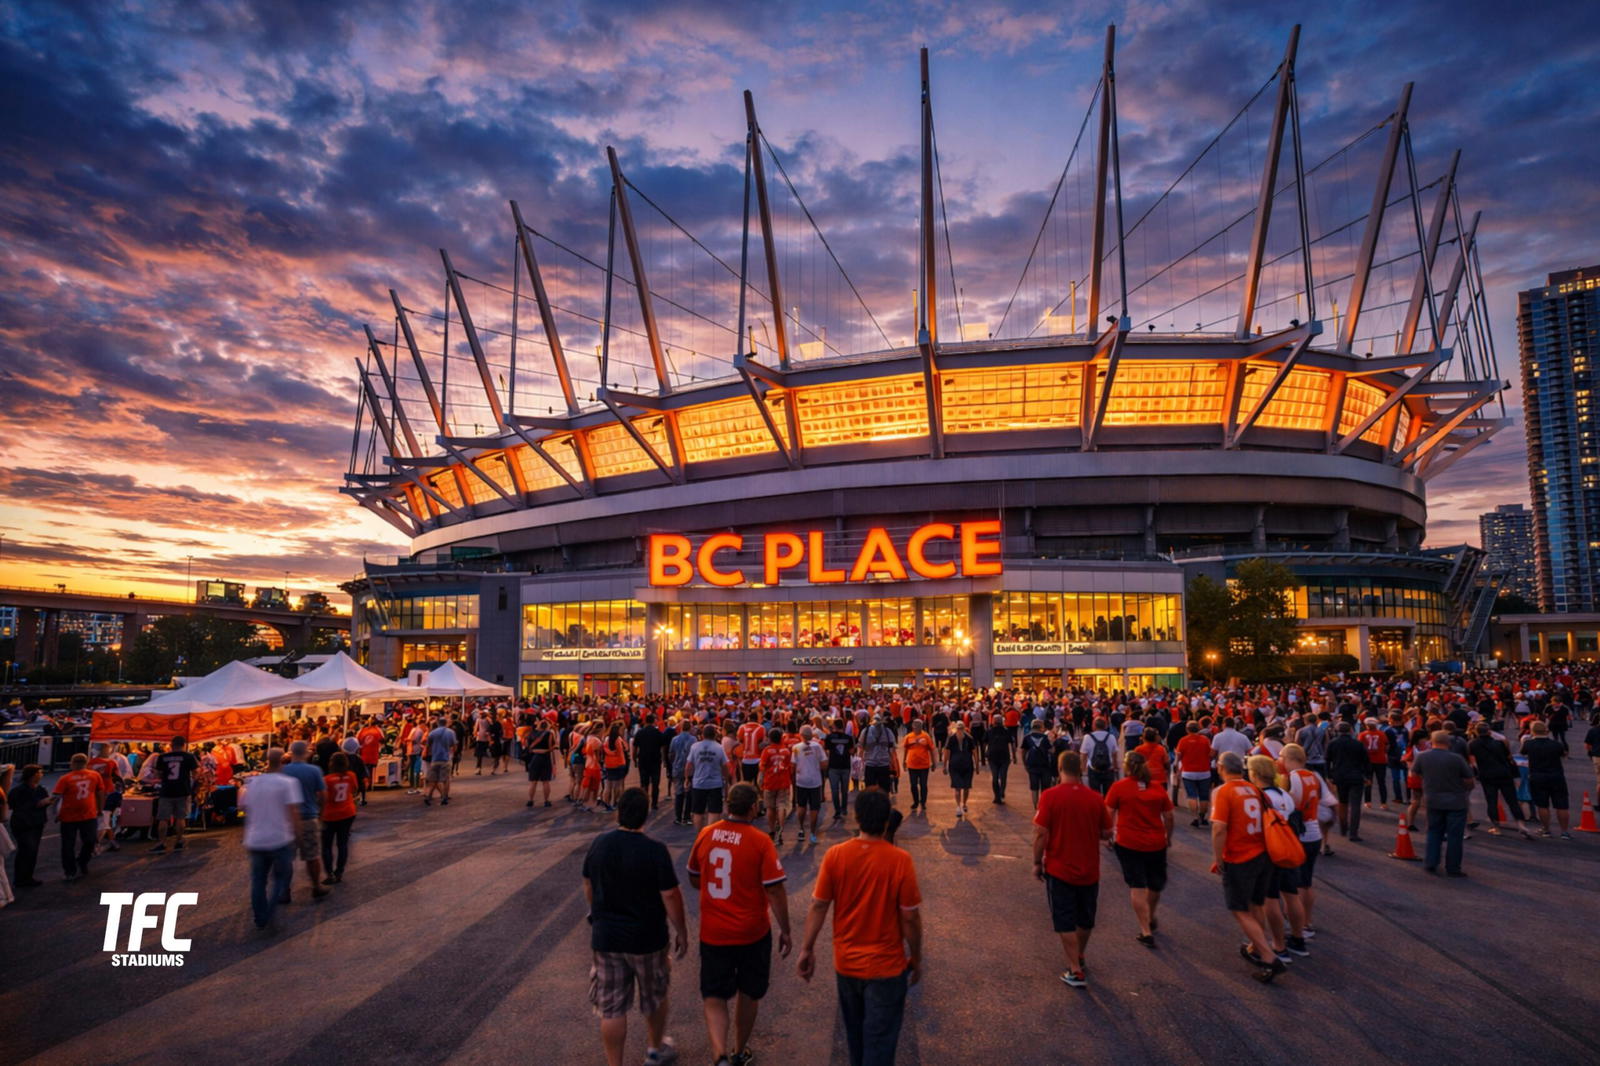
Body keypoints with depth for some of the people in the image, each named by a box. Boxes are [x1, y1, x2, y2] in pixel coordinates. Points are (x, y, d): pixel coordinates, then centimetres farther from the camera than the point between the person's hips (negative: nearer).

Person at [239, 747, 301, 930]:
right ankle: (269, 913, -4)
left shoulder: (252, 782, 6)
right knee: (281, 877, 11)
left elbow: (242, 807, 16)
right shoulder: (288, 782, -10)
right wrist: (297, 833, -7)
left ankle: (260, 920, 19)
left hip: (255, 840, 4)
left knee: (258, 880, 13)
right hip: (280, 839, -4)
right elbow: (293, 811, -16)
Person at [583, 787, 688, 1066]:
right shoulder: (655, 850, -21)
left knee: (611, 1009, 12)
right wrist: (681, 932, -3)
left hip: (605, 937, 2)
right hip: (646, 938, -2)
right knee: (655, 997, 23)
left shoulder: (600, 844, -7)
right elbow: (670, 896, -17)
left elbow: (588, 887, 6)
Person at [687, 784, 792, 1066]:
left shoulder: (705, 835, -5)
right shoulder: (760, 842, -17)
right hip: (752, 933, -1)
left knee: (714, 998, 10)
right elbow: (775, 890, -15)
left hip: (712, 933, 2)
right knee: (748, 994, 21)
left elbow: (694, 878, 9)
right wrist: (785, 931, -3)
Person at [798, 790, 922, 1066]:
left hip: (846, 963, 3)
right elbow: (910, 917, -13)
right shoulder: (900, 860, -19)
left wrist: (807, 949, 5)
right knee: (880, 1041, 10)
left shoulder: (835, 855, -12)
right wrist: (916, 959, 2)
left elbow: (818, 906, -6)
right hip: (887, 966, -3)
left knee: (855, 1034, 25)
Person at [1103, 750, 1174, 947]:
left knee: (1137, 887, 4)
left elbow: (1108, 815, -7)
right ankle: (1151, 918, 43)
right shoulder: (1158, 786, 0)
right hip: (1156, 843, 4)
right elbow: (1168, 816, 4)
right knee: (1154, 883, 23)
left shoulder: (1119, 787, -9)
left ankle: (1146, 931, 2)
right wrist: (1168, 837, 19)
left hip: (1128, 843, -3)